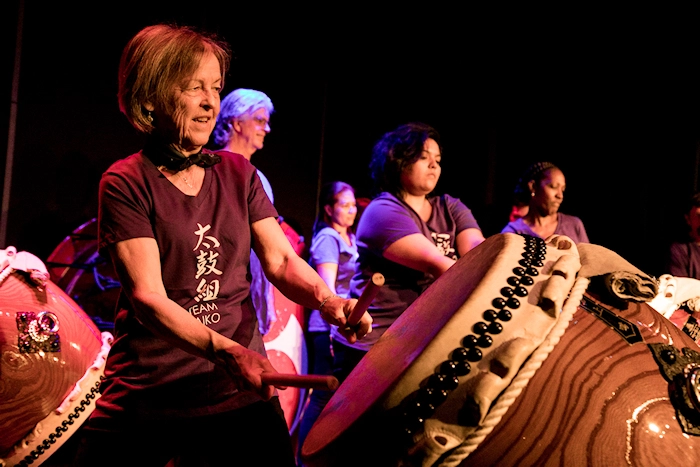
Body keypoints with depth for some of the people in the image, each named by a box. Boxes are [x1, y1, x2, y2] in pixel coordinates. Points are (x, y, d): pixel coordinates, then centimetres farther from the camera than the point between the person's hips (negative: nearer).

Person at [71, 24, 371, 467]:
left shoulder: (237, 173, 9)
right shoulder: (126, 183, -6)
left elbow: (282, 260, 2)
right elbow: (148, 295, -16)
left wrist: (327, 301, -19)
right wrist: (224, 351, -31)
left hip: (240, 390, 3)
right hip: (145, 398, -3)